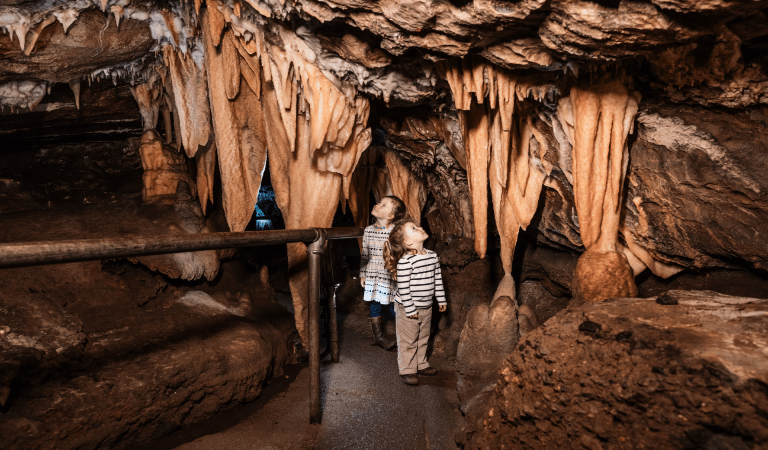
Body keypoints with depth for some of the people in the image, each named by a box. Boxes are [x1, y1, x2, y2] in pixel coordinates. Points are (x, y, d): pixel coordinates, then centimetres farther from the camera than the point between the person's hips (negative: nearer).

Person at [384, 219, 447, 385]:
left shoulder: (432, 256, 1)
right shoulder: (405, 261, -23)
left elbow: (438, 279, 10)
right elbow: (403, 288, -21)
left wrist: (441, 299, 11)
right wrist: (410, 309, -18)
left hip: (426, 307, 7)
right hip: (407, 308, -7)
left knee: (423, 338, 20)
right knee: (408, 340, 6)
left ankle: (421, 364, 36)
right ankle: (407, 370, 19)